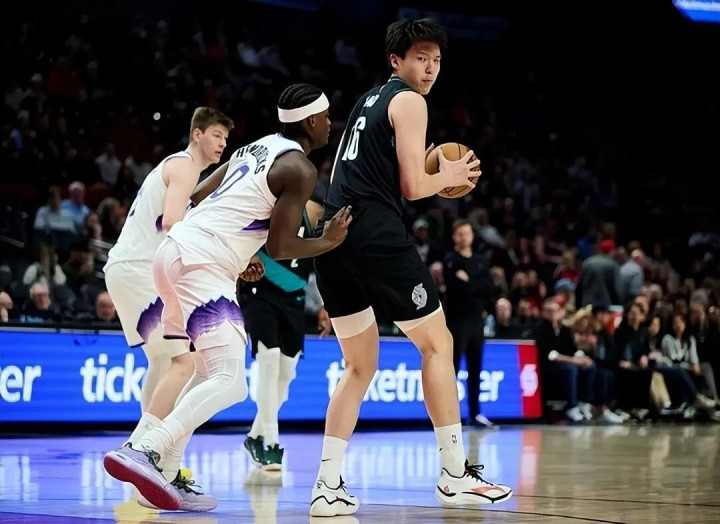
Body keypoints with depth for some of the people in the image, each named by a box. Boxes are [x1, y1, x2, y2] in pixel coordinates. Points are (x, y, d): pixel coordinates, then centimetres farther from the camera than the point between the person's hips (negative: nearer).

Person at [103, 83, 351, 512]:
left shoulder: (258, 147, 21)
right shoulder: (301, 168, -5)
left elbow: (199, 197, 26)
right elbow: (278, 247, -9)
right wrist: (328, 242, 6)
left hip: (175, 251, 10)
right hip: (201, 264, -10)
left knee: (210, 373, 20)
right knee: (229, 383, -15)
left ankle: (164, 476, 12)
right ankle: (143, 453, -33)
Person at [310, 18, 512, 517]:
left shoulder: (367, 101, 25)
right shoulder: (409, 102, -1)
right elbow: (413, 187, -8)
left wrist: (425, 164, 28)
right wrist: (449, 176, 11)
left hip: (332, 235, 8)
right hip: (376, 233, -8)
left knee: (361, 366, 15)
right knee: (437, 342, 5)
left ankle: (328, 486, 5)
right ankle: (456, 475, 6)